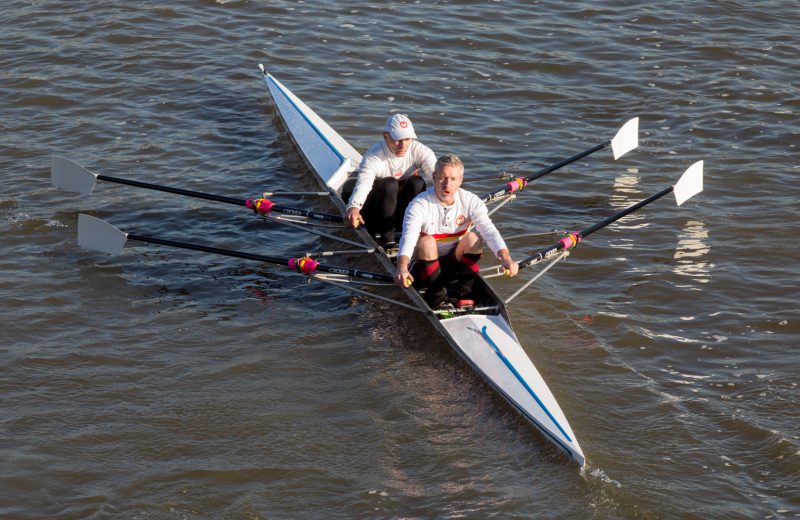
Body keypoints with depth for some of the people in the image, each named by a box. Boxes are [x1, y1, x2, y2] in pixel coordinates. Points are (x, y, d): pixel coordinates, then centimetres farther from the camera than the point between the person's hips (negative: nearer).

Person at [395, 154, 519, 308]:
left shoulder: (471, 202, -10)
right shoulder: (419, 205, -20)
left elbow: (490, 231, -23)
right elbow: (408, 237, -35)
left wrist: (506, 259, -43)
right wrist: (402, 268, -56)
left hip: (455, 265, 3)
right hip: (425, 266, -3)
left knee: (473, 238, -21)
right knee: (426, 241, -31)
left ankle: (459, 295, -21)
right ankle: (435, 296, -24)